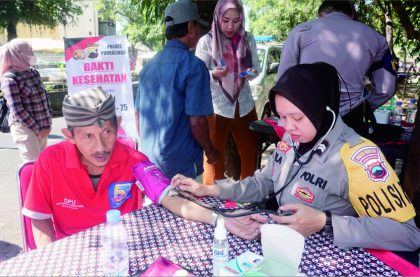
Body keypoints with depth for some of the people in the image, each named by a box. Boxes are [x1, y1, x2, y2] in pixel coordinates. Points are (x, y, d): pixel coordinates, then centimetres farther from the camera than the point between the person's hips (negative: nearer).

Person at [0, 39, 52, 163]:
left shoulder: (33, 72, 9)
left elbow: (44, 96, 13)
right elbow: (17, 110, -15)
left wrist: (48, 123, 5)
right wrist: (37, 128, -13)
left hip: (43, 126, 7)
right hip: (24, 127, -7)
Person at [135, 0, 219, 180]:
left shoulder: (149, 65, 6)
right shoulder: (193, 65, -16)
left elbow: (138, 115, 11)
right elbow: (196, 121, -19)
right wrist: (210, 151, -3)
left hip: (149, 159, 7)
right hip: (180, 162, -7)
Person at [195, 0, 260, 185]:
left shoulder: (248, 40, 2)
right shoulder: (206, 41, -8)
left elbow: (256, 69, 9)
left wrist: (251, 73, -15)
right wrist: (214, 74, -29)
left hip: (245, 106, 4)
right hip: (216, 109, -3)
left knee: (250, 153, 15)